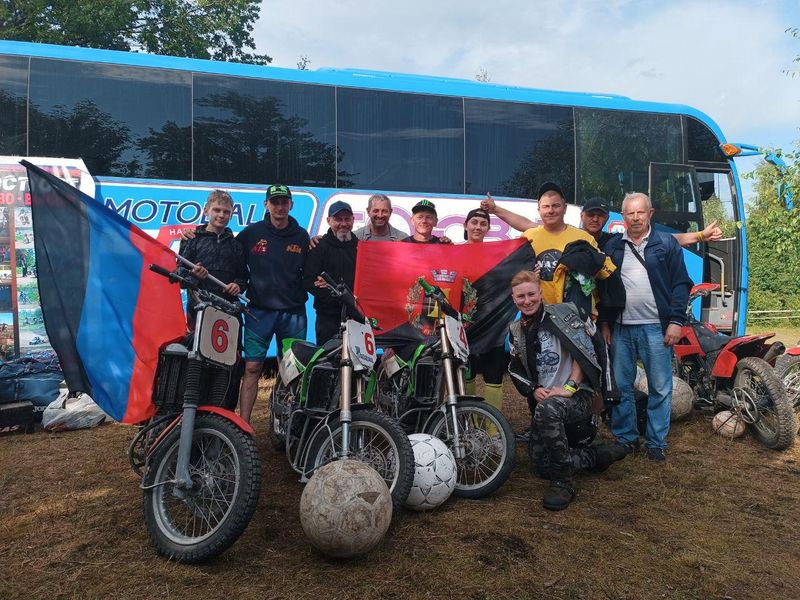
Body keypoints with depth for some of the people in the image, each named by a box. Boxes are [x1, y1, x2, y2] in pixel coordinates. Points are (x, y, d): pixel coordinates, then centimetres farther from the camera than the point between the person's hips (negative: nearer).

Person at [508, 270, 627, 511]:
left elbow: (584, 352, -12)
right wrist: (534, 390, -7)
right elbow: (515, 370, 12)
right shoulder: (516, 330, 13)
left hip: (579, 395, -7)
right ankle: (600, 455, 17)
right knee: (542, 466, -2)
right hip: (542, 400, 7)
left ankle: (563, 482, -25)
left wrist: (569, 387, -21)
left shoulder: (563, 314, -4)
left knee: (546, 409, -40)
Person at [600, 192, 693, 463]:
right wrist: (604, 323, 6)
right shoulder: (612, 246, 10)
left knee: (660, 388, 2)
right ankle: (625, 438, 20)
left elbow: (680, 284, 1)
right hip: (621, 328, 2)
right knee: (621, 387, 7)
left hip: (656, 328, -2)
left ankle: (657, 442, 14)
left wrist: (676, 321, -7)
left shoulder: (667, 244, 5)